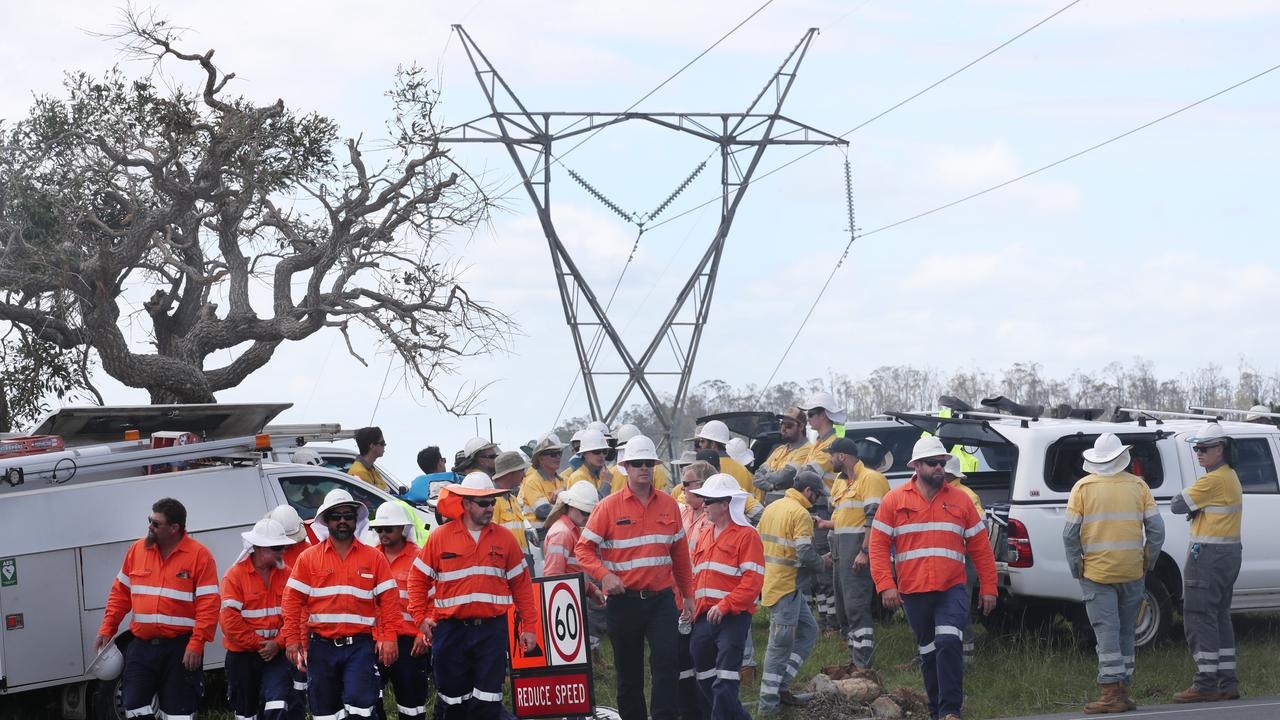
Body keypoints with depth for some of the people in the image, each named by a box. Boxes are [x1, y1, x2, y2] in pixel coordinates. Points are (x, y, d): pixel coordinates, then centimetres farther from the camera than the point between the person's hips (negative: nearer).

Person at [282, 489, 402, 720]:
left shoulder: (374, 557, 6)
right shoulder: (308, 558, 6)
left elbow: (388, 599, 2)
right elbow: (293, 600, 3)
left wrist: (389, 637, -8)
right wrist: (292, 640, -5)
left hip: (360, 646, -1)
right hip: (321, 647, 1)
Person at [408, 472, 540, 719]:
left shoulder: (504, 538, 5)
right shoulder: (440, 537, 1)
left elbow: (522, 585, 9)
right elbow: (418, 579, 8)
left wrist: (529, 626, 6)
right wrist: (421, 618, -1)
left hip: (492, 631, 0)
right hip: (451, 631, 0)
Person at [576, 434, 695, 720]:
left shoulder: (668, 504, 6)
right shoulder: (609, 506, -4)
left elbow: (680, 553, 12)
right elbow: (583, 548, -5)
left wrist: (687, 595, 13)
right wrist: (604, 575, -21)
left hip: (661, 598, 1)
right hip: (624, 599, -1)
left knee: (666, 662, -12)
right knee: (628, 672, 9)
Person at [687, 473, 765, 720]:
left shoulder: (746, 535, -6)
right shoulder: (704, 535, 17)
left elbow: (753, 580, -14)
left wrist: (724, 606, -22)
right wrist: (693, 607, 6)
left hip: (733, 617, -8)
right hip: (704, 617, 8)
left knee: (723, 685, -12)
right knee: (705, 681, 11)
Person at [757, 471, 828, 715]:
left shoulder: (772, 508, 12)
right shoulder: (800, 514, -15)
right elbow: (805, 554, -21)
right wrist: (823, 564, -2)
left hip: (769, 581, 9)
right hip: (787, 585, -9)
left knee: (808, 630, 17)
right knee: (781, 643, -2)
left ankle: (780, 686, 13)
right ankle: (769, 702, 2)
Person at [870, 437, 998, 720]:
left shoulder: (960, 501, 7)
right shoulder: (894, 501, 4)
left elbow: (981, 548, 8)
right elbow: (878, 545, 1)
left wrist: (988, 588, 4)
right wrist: (885, 585, -9)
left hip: (951, 590, -1)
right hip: (913, 592, 1)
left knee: (949, 643, -20)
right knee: (928, 653, 11)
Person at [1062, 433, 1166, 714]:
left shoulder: (1083, 487, -1)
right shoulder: (1138, 486, 4)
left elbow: (1070, 534, -5)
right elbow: (1156, 528, 1)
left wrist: (1076, 567, 4)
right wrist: (1148, 562, 11)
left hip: (1096, 573, -2)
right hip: (1132, 572, 2)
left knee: (1107, 632, -5)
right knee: (1125, 633, 12)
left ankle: (1112, 693, -12)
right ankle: (1122, 692, 16)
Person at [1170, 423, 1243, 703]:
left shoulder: (1213, 480, -17)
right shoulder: (1230, 476, 15)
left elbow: (1178, 505, -13)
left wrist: (1180, 499, 5)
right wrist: (1197, 506, -3)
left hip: (1208, 554, -10)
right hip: (1229, 552, 10)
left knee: (1199, 618, -8)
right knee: (1219, 617, 14)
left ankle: (1206, 684, -9)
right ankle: (1228, 683, 15)